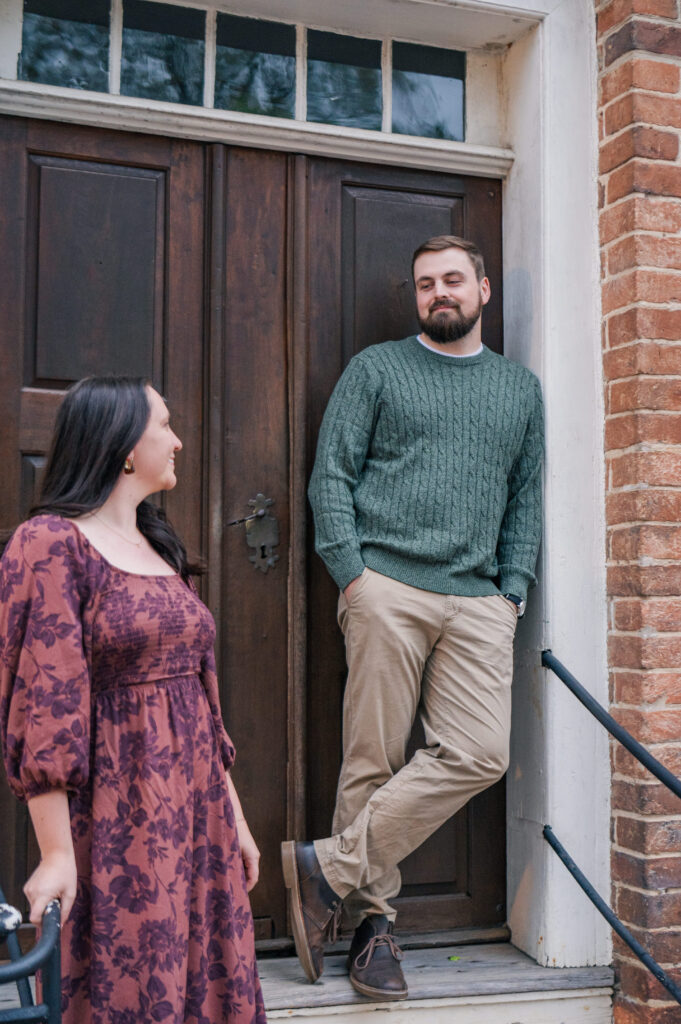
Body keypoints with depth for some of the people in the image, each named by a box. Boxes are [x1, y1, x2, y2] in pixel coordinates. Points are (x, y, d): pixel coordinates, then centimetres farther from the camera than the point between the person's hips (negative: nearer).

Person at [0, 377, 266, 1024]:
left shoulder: (161, 549, 15)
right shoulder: (52, 543, -9)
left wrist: (233, 817, 15)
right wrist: (56, 852, -19)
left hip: (195, 811, 7)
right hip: (115, 818, -7)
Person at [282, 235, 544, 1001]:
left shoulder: (519, 387, 21)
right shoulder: (376, 369, 10)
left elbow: (526, 498, 20)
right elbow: (331, 475, 4)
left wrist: (513, 589, 7)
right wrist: (352, 573, -6)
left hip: (477, 601, 3)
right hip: (388, 588, -3)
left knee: (480, 754, -10)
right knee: (373, 761, -4)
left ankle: (330, 868, -1)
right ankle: (372, 918, 10)